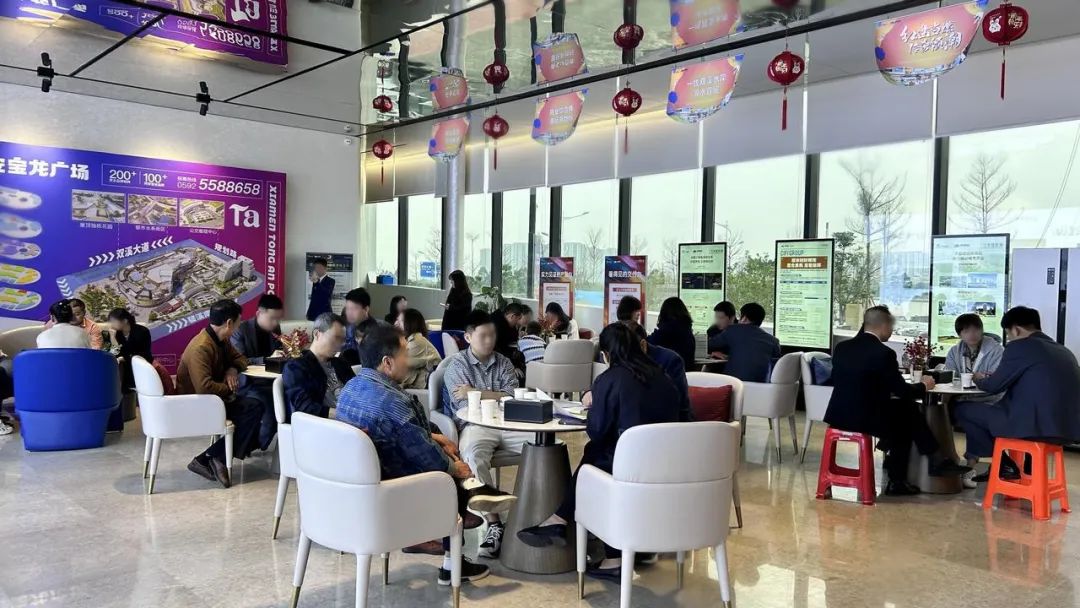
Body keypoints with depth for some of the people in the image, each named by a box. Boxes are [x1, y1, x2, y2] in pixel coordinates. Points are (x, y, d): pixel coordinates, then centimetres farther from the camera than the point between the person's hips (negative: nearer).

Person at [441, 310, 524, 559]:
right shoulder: (456, 365, 8)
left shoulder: (504, 363, 20)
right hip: (475, 426, -3)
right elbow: (466, 408, -3)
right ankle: (494, 524, -34)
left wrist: (476, 392, -4)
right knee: (474, 456, -38)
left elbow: (513, 397, 2)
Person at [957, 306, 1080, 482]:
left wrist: (979, 379, 21)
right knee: (994, 409, 31)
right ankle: (999, 466, 31)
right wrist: (997, 376, 31)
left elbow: (994, 387, -1)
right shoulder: (1064, 351, 17)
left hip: (1034, 425, -9)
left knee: (962, 409, 6)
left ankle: (1006, 466, 12)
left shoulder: (1019, 347, -6)